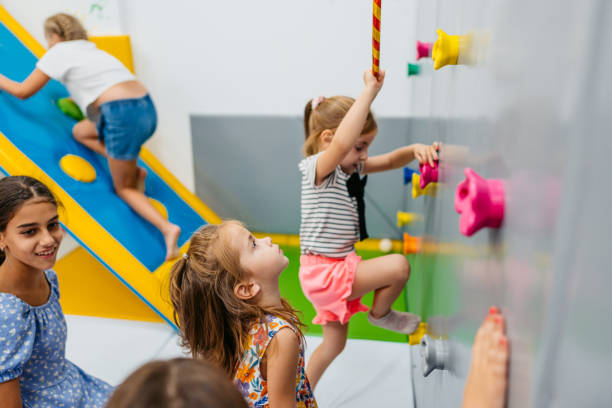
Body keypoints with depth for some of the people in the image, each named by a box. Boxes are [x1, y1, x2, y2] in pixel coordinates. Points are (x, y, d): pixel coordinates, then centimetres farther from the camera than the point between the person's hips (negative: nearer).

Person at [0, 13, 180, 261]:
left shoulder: (58, 52, 7)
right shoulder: (90, 48, 27)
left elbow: (23, 92, 13)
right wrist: (79, 97, 47)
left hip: (122, 115, -8)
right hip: (146, 108, 8)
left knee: (124, 188, 6)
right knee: (80, 132, 28)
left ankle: (167, 228, -15)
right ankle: (132, 170, 10)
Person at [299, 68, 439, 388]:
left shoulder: (351, 168, 7)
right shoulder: (317, 168, -20)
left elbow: (389, 161, 7)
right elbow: (341, 143, -41)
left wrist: (414, 149, -15)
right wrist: (370, 91, -38)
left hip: (337, 267, 9)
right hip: (324, 270, -9)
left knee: (334, 343, 20)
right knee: (398, 266, -16)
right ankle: (380, 314, 13)